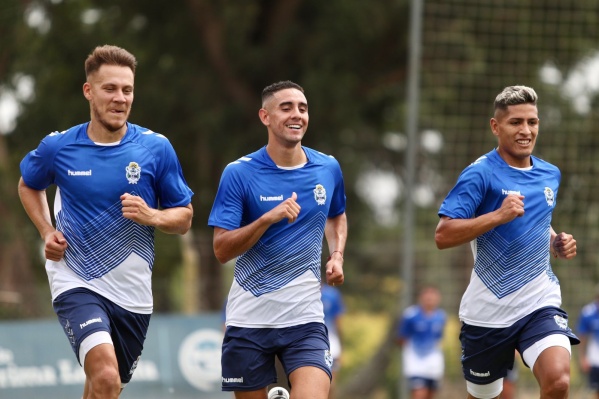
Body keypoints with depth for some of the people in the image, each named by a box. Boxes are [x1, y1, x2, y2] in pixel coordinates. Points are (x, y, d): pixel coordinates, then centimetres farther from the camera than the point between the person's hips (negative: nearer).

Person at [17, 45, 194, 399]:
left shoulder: (156, 148, -3)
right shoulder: (58, 147, -3)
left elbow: (184, 217, 4)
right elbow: (28, 185, 20)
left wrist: (151, 216, -17)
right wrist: (47, 232, 4)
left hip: (133, 292, 3)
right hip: (77, 284, -3)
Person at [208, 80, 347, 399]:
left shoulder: (328, 169, 4)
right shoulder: (238, 174, -7)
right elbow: (221, 250, -11)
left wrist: (337, 255, 7)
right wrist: (268, 218, -24)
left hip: (305, 320, 1)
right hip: (248, 321, -1)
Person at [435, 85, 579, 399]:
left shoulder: (550, 175, 8)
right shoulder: (480, 174, -11)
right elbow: (443, 236, -20)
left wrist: (557, 244, 6)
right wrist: (499, 215, -28)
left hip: (539, 303, 3)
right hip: (488, 311, -3)